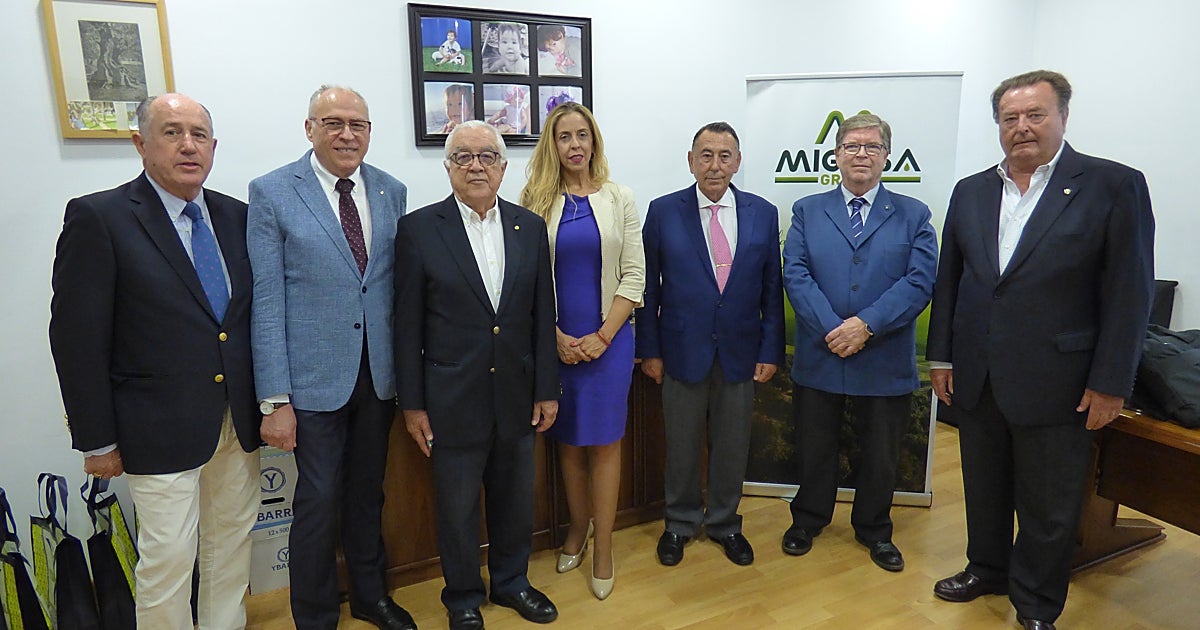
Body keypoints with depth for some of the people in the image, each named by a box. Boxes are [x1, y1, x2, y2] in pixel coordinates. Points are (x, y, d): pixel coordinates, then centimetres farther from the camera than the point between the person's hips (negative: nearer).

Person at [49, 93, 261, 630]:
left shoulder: (236, 217, 6)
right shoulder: (98, 217, -9)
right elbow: (77, 339, -9)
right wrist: (96, 440, -8)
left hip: (238, 422, 5)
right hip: (161, 426, -5)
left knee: (233, 543, 18)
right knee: (167, 562, 6)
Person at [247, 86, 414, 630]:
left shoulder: (391, 192, 5)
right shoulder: (272, 193, -7)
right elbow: (266, 300, -9)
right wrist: (274, 399, -11)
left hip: (378, 374, 4)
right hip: (315, 377, -4)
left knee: (368, 493, 18)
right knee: (318, 501, 6)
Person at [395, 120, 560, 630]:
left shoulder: (530, 227, 2)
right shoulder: (419, 229, -6)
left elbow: (542, 315, 4)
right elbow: (408, 324, -5)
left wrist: (547, 389, 3)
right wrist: (412, 403, -5)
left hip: (517, 395, 3)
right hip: (453, 398, -3)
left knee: (515, 501, 18)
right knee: (457, 508, 13)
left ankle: (511, 581, 42)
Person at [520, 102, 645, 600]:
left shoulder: (619, 199, 1)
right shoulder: (537, 202, 1)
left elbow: (633, 275, -2)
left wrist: (602, 336, -10)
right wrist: (556, 336, -9)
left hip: (609, 339, 0)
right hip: (555, 341, 1)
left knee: (604, 442, 4)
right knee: (568, 441, 12)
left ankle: (603, 550, 17)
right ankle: (577, 528, 32)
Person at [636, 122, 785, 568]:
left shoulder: (763, 214, 1)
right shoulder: (663, 212, -4)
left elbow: (772, 289, 3)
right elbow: (648, 287, -1)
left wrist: (770, 350, 0)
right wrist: (649, 349, -3)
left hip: (740, 352, 2)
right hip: (683, 351, -1)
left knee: (733, 447, 14)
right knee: (681, 446, 12)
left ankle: (725, 523, 35)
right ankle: (680, 523, 33)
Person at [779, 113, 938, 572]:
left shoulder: (913, 216, 4)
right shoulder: (807, 211, 5)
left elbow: (919, 282, -8)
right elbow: (795, 276, -6)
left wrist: (867, 325, -20)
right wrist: (833, 329, -18)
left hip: (885, 361, 0)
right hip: (818, 358, 0)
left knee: (880, 455, 15)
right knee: (813, 449, 15)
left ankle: (874, 530, 36)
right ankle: (808, 520, 36)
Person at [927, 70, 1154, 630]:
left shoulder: (1115, 185, -6)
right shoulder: (970, 191, 7)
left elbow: (1129, 293, -8)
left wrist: (1110, 382, -10)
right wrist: (941, 357, 7)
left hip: (1054, 382, -4)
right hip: (976, 376, 4)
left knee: (1048, 506, 10)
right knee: (984, 489, 19)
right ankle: (987, 569, 40)